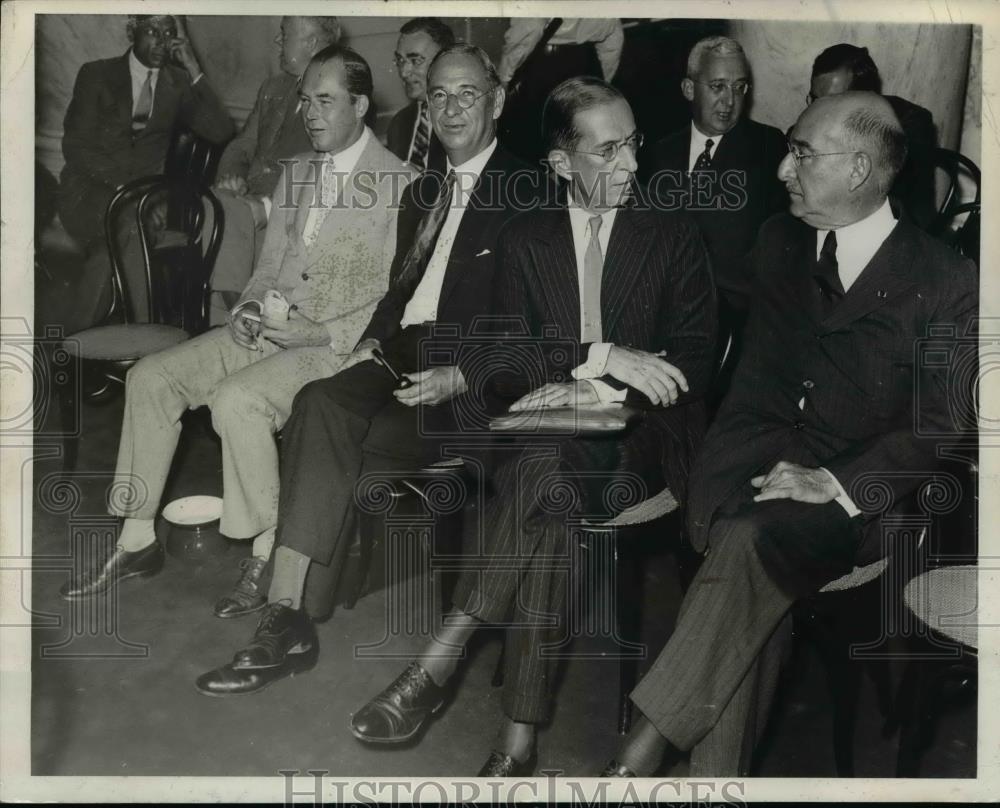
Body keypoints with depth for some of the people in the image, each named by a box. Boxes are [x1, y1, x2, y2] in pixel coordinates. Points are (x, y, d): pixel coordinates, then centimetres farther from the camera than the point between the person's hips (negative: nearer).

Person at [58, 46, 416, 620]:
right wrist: (250, 308, 0)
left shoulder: (400, 184, -8)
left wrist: (321, 332, -20)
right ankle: (138, 540, 3)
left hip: (340, 345, -7)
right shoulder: (296, 173, 16)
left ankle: (268, 555, -14)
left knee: (235, 400, -31)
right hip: (271, 330, 8)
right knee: (151, 377, -6)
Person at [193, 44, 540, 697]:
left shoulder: (528, 193, 0)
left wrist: (460, 376, -20)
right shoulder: (422, 194, 26)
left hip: (473, 379, -6)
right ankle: (286, 615, -30)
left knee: (332, 433, -29)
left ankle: (288, 612, -18)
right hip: (403, 353, 6)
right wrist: (374, 339, 5)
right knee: (321, 403, -26)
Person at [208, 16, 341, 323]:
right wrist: (230, 177, 2)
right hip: (252, 202, 6)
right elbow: (241, 145, 26)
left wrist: (265, 202, -17)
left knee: (233, 213, -31)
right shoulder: (273, 87, 24)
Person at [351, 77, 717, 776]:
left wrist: (594, 394, -13)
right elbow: (508, 362, 4)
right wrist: (599, 355, -13)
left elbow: (694, 365, 1)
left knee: (545, 470, -35)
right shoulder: (526, 238, 14)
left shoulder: (675, 236, 9)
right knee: (549, 500, -35)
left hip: (641, 438, -1)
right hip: (548, 433, 2)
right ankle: (521, 733, -31)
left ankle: (441, 660, -30)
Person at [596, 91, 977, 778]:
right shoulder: (782, 242, 14)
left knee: (753, 542, -32)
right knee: (754, 582, -28)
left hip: (865, 494, -3)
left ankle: (644, 749, -25)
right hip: (770, 459, 4)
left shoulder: (947, 282, -2)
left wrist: (836, 483, -18)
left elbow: (940, 427, -5)